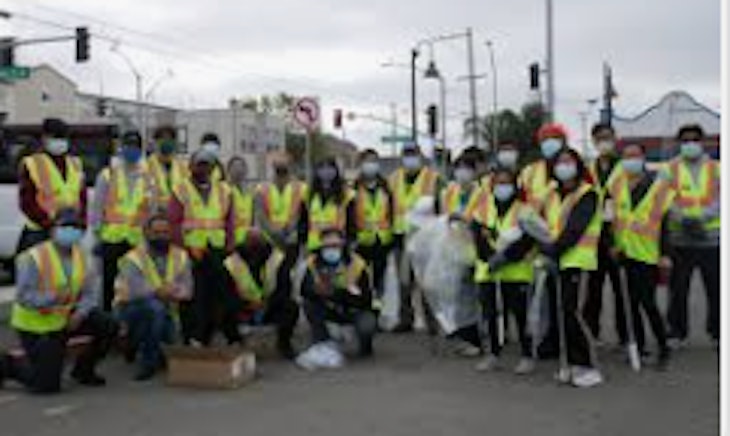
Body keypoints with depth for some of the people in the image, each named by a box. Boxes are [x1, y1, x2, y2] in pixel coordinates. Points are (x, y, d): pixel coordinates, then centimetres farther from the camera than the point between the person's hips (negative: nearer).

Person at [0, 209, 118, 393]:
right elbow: (23, 296, -26)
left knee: (108, 326, -8)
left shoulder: (80, 256, 0)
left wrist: (81, 312, -19)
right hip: (36, 325, -6)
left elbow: (89, 293, 0)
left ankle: (83, 370, 13)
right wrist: (53, 297, -41)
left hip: (65, 317, 6)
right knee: (47, 385, -10)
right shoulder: (34, 258, -20)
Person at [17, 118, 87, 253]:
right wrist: (50, 224, -16)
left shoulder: (75, 164, 14)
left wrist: (81, 224, 0)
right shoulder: (31, 164, -1)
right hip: (39, 234, -5)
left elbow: (83, 199, 15)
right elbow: (26, 202, -7)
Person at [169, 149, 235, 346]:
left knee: (219, 296, 2)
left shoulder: (223, 191, 15)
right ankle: (192, 339, 8)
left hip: (217, 252, 3)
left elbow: (229, 221, 14)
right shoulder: (181, 190, 4)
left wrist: (229, 246, 3)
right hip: (192, 253, -3)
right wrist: (188, 247, -11)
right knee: (192, 297, -1)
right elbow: (174, 223, -3)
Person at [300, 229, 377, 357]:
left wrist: (337, 294, -41)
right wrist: (316, 290, -43)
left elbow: (365, 300, -26)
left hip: (354, 310, -3)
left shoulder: (357, 264, -21)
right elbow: (304, 291, -19)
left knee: (367, 325, -33)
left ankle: (365, 345, 6)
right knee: (308, 304, -25)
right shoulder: (314, 262, -13)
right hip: (330, 310, 3)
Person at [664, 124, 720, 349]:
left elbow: (719, 200, -2)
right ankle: (677, 333, 17)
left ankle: (717, 332, 19)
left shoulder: (716, 168, 9)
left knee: (716, 288, 5)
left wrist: (702, 217, -19)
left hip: (712, 238, 0)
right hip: (680, 239, 0)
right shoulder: (670, 168, 6)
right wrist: (683, 218, -20)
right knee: (678, 289, 6)